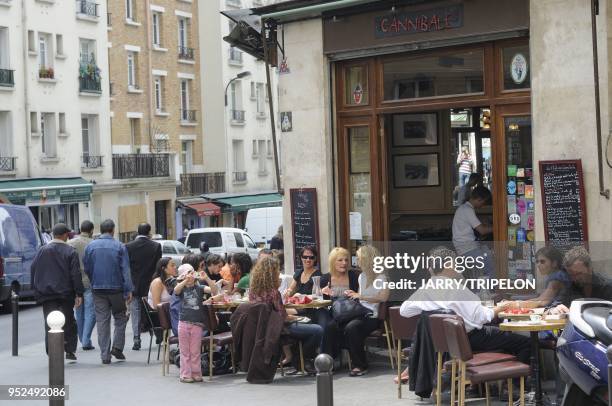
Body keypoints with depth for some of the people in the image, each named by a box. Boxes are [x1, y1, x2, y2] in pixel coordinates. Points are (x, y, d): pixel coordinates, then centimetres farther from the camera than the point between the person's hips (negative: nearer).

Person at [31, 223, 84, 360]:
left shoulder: (42, 250, 3)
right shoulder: (70, 252, -5)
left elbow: (33, 270, 5)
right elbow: (76, 274, -9)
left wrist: (37, 289, 12)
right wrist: (79, 294, -6)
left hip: (47, 294, 2)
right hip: (65, 293, -1)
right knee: (68, 322, 11)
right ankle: (69, 350, 11)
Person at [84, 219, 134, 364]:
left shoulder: (90, 246, 2)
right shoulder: (119, 247, -4)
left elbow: (86, 268, 7)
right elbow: (125, 270, -6)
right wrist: (129, 290, -5)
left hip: (98, 289, 2)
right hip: (116, 288, -2)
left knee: (102, 321, 5)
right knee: (120, 317, 12)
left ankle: (105, 355, 4)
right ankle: (117, 347, -1)